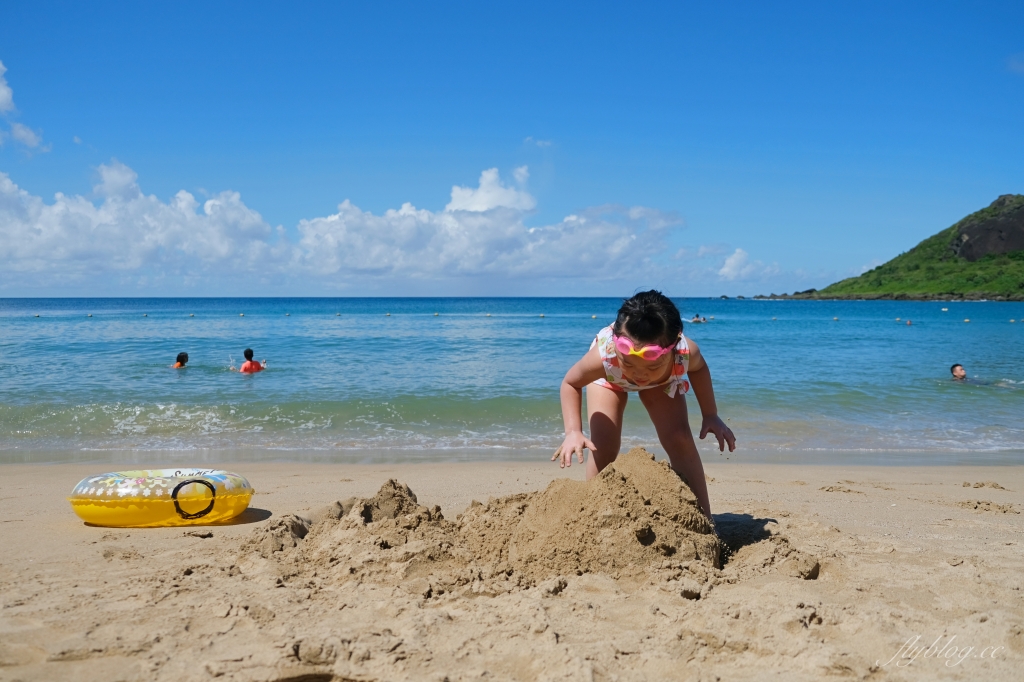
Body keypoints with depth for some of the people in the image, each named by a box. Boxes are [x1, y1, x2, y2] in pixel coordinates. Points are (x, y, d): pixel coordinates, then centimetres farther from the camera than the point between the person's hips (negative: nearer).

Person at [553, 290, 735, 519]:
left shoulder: (686, 352, -43)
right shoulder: (603, 356, -47)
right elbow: (570, 384, -24)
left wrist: (711, 415, -13)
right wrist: (573, 431, -37)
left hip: (664, 380, 1)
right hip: (609, 376, -1)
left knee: (679, 439, -14)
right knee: (602, 448, -14)